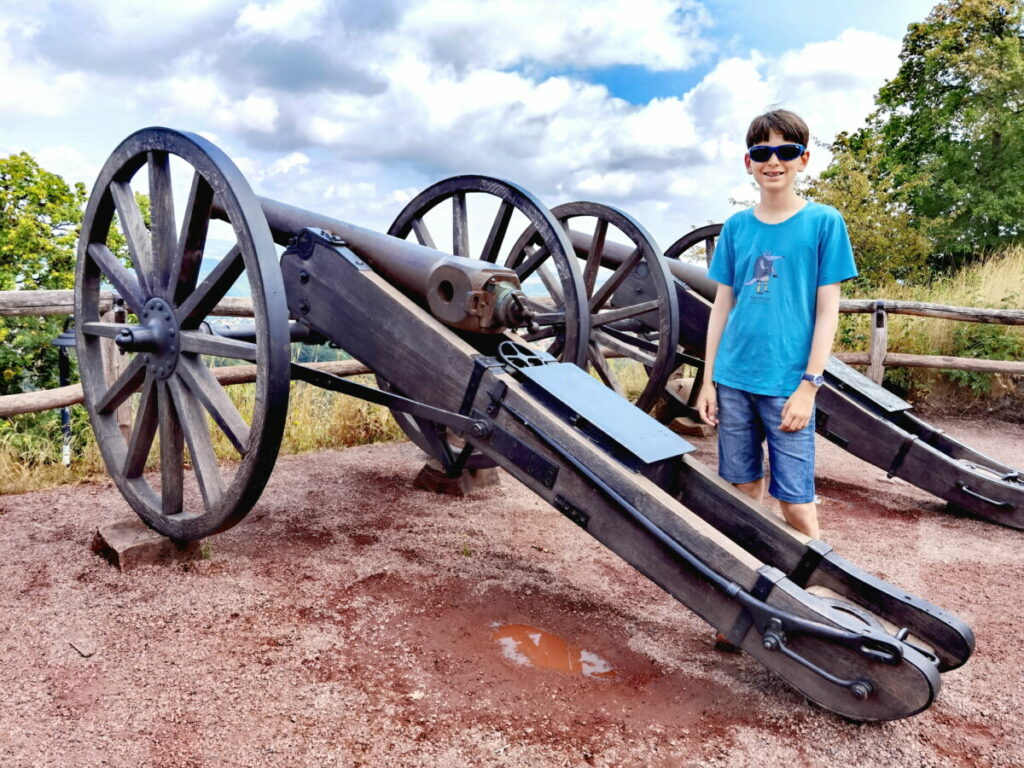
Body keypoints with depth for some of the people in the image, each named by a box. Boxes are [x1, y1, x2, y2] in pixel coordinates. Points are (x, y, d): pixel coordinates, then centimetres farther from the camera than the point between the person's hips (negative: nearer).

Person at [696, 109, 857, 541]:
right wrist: (709, 379, 7)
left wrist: (808, 386, -10)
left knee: (795, 500, -1)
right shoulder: (737, 226, 7)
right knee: (744, 487, 12)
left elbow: (827, 312, -4)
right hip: (733, 380, 3)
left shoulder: (823, 222, -2)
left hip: (787, 385, -3)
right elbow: (722, 306, 10)